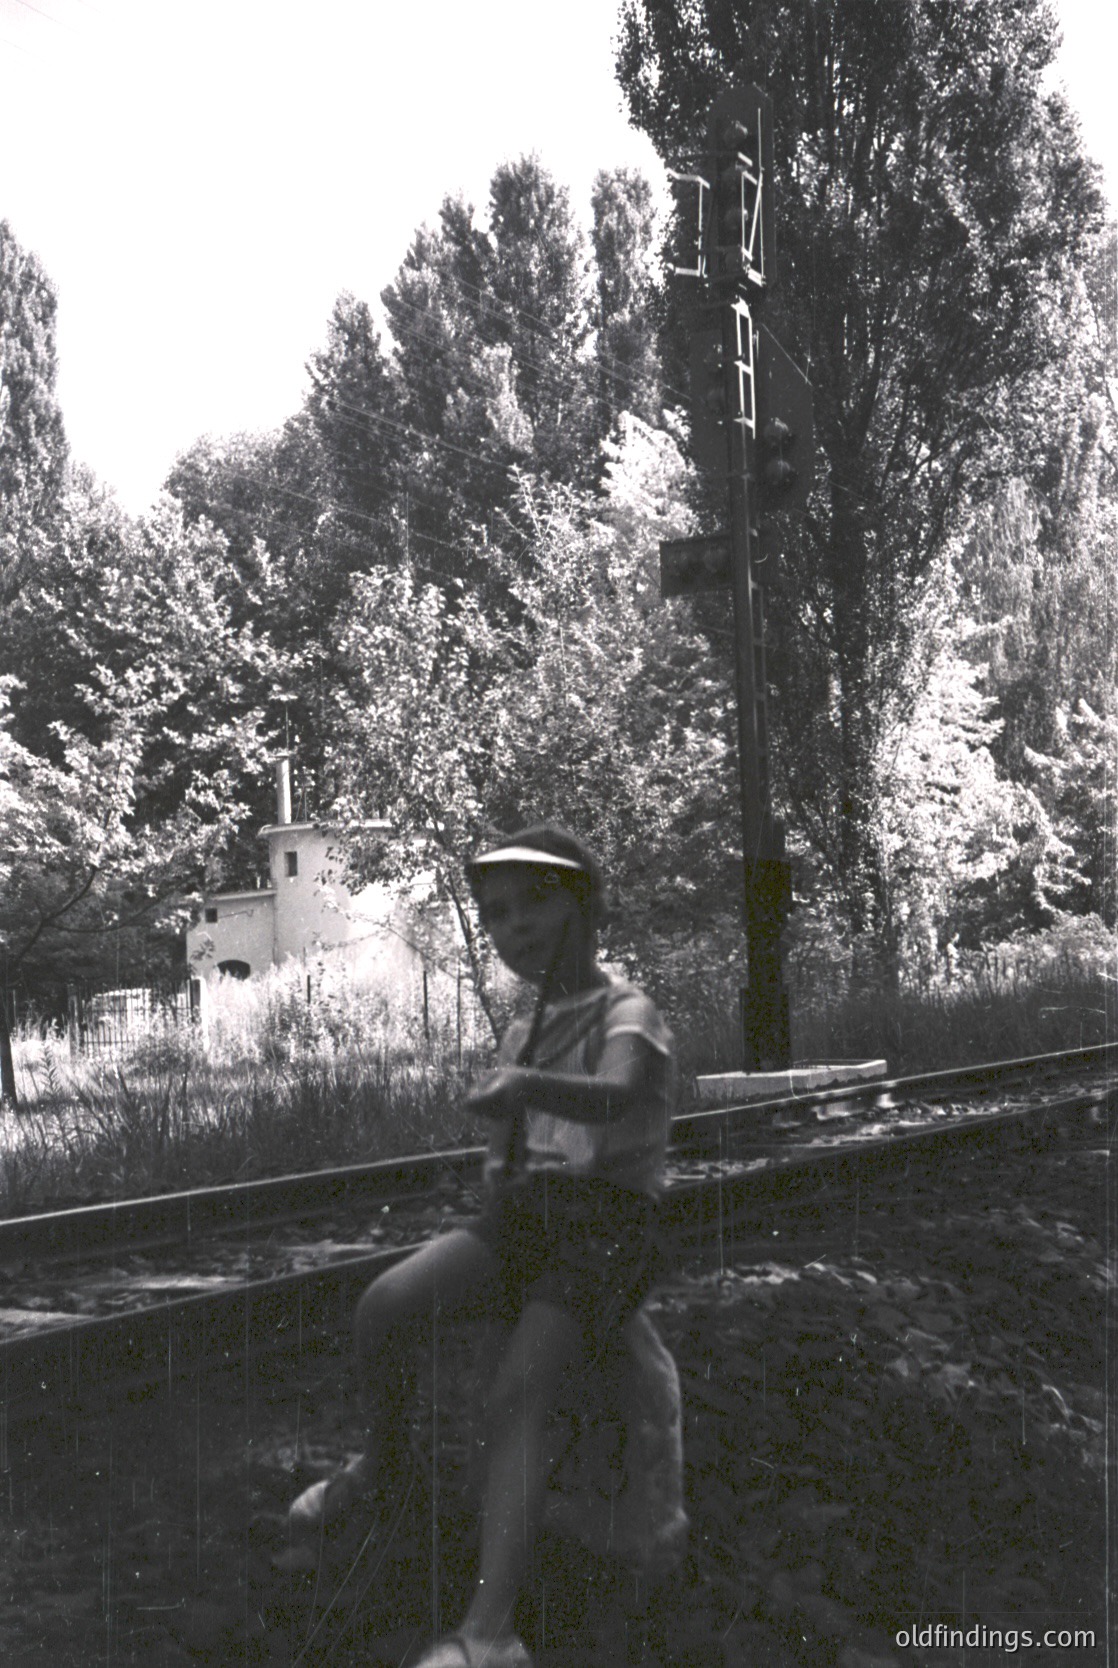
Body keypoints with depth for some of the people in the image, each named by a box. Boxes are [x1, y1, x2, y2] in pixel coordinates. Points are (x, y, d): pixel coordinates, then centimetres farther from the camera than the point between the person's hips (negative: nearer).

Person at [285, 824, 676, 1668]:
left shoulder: (626, 1013, -5)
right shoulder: (523, 1034, 19)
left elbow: (613, 1096, -30)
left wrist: (525, 1086, -46)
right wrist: (512, 1178, 8)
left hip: (605, 1229, -6)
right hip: (523, 1216, 6)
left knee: (517, 1396, -28)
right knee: (386, 1304, -22)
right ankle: (382, 1455, 5)